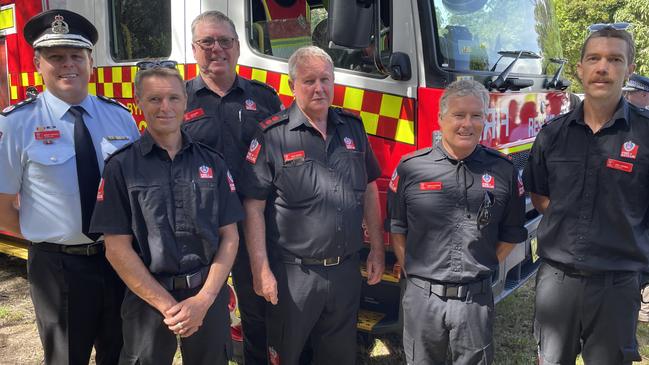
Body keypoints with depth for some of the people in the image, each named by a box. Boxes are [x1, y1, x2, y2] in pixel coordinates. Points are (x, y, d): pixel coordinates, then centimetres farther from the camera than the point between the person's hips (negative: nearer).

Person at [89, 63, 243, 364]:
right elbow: (117, 249, -8)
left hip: (209, 296, 2)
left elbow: (229, 237, 0)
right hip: (148, 299, -2)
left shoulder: (211, 161, 2)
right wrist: (167, 305, -12)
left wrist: (203, 300, -10)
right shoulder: (121, 166, -4)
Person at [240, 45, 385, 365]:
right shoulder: (272, 136, -11)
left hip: (346, 270, 5)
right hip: (293, 274, -4)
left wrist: (377, 250, 10)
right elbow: (253, 207, -11)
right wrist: (261, 270, -14)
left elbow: (369, 190, 11)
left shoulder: (352, 127, 5)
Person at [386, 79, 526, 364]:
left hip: (477, 298, 1)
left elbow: (511, 234, 9)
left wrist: (482, 269, 5)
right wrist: (412, 272, 1)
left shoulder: (503, 170, 0)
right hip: (422, 296, 0)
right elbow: (397, 229, 4)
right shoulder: (410, 168, -4)